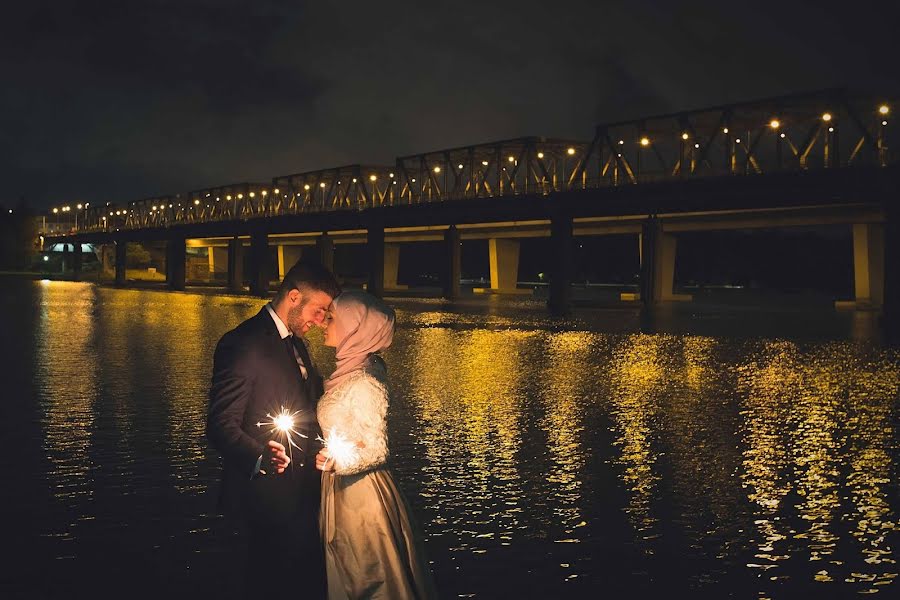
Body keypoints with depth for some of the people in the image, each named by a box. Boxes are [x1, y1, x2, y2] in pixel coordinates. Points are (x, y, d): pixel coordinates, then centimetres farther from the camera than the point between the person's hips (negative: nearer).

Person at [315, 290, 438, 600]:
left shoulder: (364, 384, -22)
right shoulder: (350, 372, 7)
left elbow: (376, 451, -22)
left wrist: (337, 460, -37)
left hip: (359, 496, -9)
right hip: (344, 491, 9)